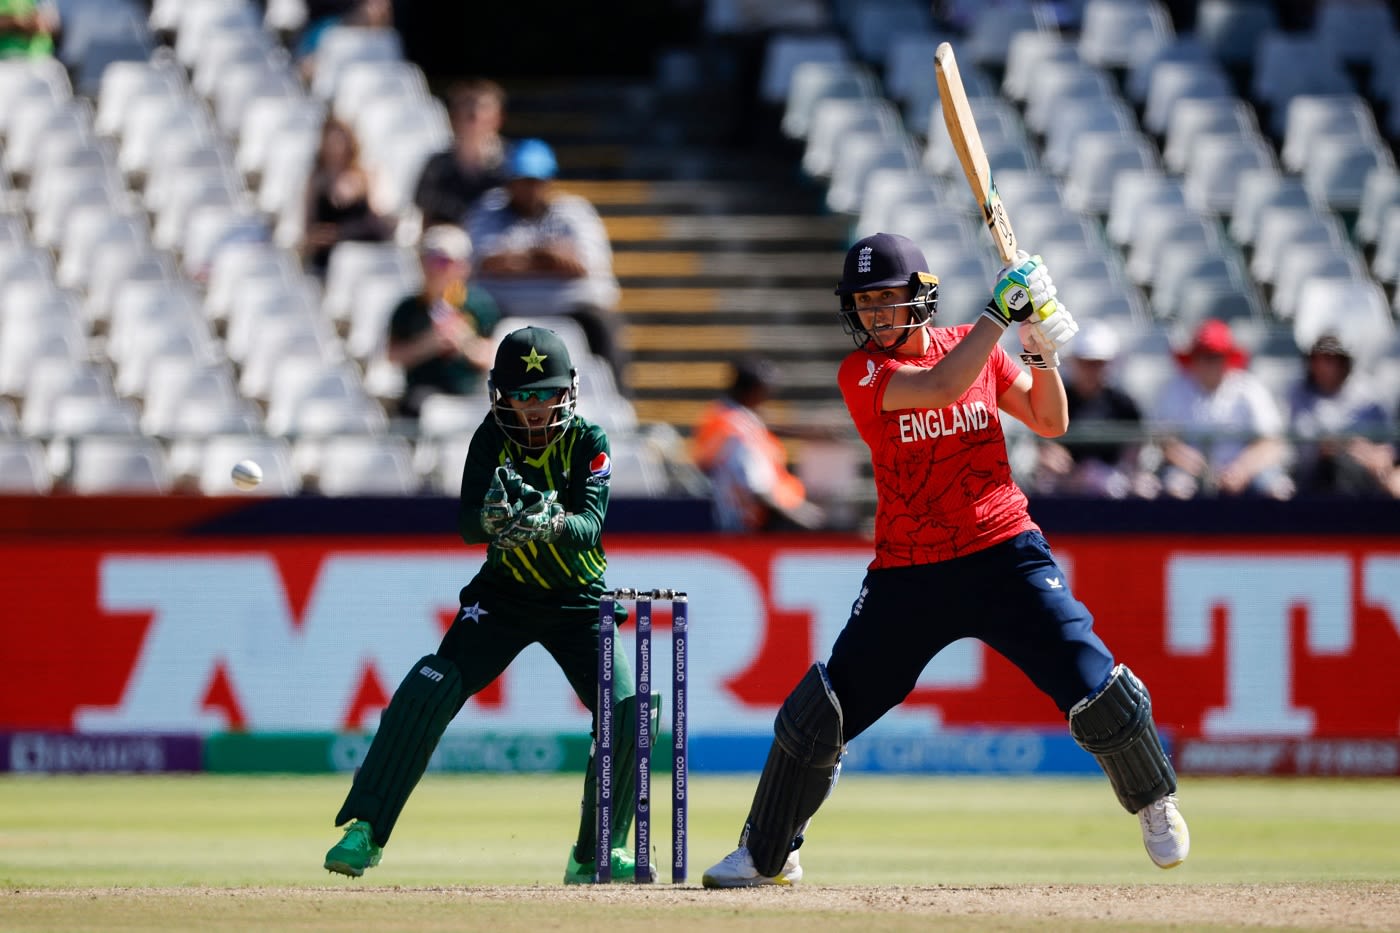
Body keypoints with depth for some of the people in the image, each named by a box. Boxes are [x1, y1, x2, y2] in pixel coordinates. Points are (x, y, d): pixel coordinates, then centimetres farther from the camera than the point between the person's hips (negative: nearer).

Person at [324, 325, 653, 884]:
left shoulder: (588, 442, -14)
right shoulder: (492, 439, -11)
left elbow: (592, 524, -28)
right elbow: (466, 525, -21)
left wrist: (549, 524, -50)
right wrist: (493, 519, -45)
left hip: (578, 601, 0)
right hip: (504, 595, 0)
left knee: (626, 711, -16)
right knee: (430, 690, -20)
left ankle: (596, 856, 4)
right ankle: (364, 830, -15)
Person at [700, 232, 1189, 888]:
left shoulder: (975, 345, 6)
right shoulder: (861, 373, -6)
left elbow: (1050, 422, 10)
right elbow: (942, 386, -24)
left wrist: (1042, 350, -6)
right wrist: (1001, 309, -23)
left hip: (1004, 553, 1)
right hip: (909, 574, -1)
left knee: (1093, 683, -12)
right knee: (819, 715, -5)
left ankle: (1154, 800, 16)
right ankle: (766, 854, 15)